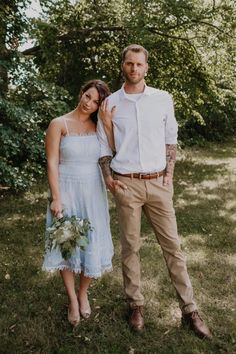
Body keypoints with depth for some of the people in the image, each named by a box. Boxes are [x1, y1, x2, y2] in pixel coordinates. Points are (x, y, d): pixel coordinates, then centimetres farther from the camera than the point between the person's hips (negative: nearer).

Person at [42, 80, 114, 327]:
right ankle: (72, 299, 27)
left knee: (92, 244, 10)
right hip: (67, 191, -3)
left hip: (93, 193, 3)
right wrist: (56, 198, -13)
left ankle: (83, 293, 33)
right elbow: (52, 163, -8)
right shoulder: (59, 124, -4)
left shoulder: (98, 126, 7)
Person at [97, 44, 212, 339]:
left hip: (158, 183, 1)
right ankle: (136, 305, 22)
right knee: (130, 247, 7)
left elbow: (171, 138, 11)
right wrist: (108, 177, -3)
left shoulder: (163, 99, 5)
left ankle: (189, 310, 15)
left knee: (172, 245, 4)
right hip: (126, 184, 0)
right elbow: (103, 146, 10)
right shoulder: (110, 103, 4)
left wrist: (169, 174, 2)